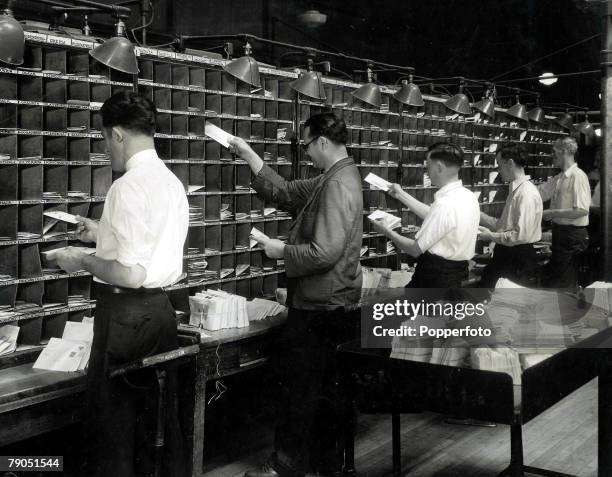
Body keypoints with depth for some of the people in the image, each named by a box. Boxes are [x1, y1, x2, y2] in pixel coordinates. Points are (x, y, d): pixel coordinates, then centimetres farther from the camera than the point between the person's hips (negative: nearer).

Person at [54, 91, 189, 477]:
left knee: (113, 421, 4)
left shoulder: (128, 187, -18)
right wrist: (104, 234, 25)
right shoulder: (173, 182, 8)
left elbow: (130, 274, -23)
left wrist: (82, 261, -8)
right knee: (160, 413, 18)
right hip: (162, 309, 9)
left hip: (126, 311, -8)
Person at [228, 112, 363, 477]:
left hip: (319, 308, -10)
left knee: (299, 388, 2)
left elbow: (324, 252, -28)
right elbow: (286, 192, 17)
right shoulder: (334, 179, 10)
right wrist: (249, 155, 15)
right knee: (323, 387, 19)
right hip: (329, 305, 10)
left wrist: (281, 251, -13)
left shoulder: (338, 185, -21)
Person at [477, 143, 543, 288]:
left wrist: (491, 236, -14)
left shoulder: (527, 193, -19)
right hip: (507, 254, 9)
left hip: (519, 258, -9)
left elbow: (521, 235, -24)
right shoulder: (515, 190, 11)